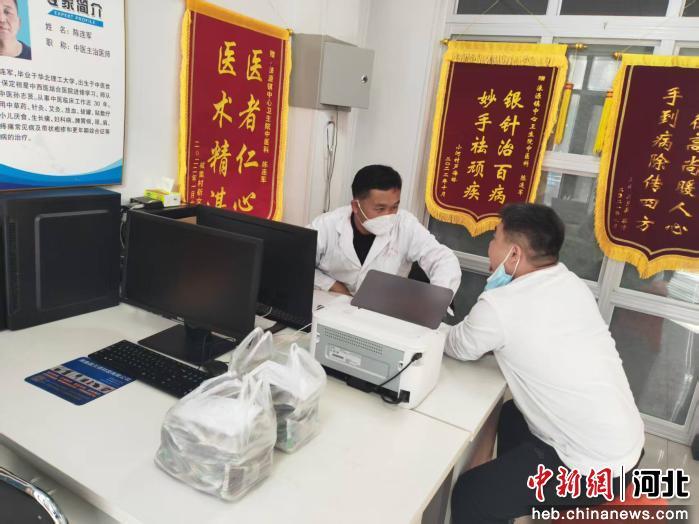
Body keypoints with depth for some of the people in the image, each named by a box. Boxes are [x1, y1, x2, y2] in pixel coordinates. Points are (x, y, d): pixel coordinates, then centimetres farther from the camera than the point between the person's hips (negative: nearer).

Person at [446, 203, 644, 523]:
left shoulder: (499, 305, -24)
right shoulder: (570, 283, 0)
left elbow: (458, 348, -5)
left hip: (595, 468, -9)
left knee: (470, 495, -1)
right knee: (512, 416, 28)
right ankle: (512, 497, 48)